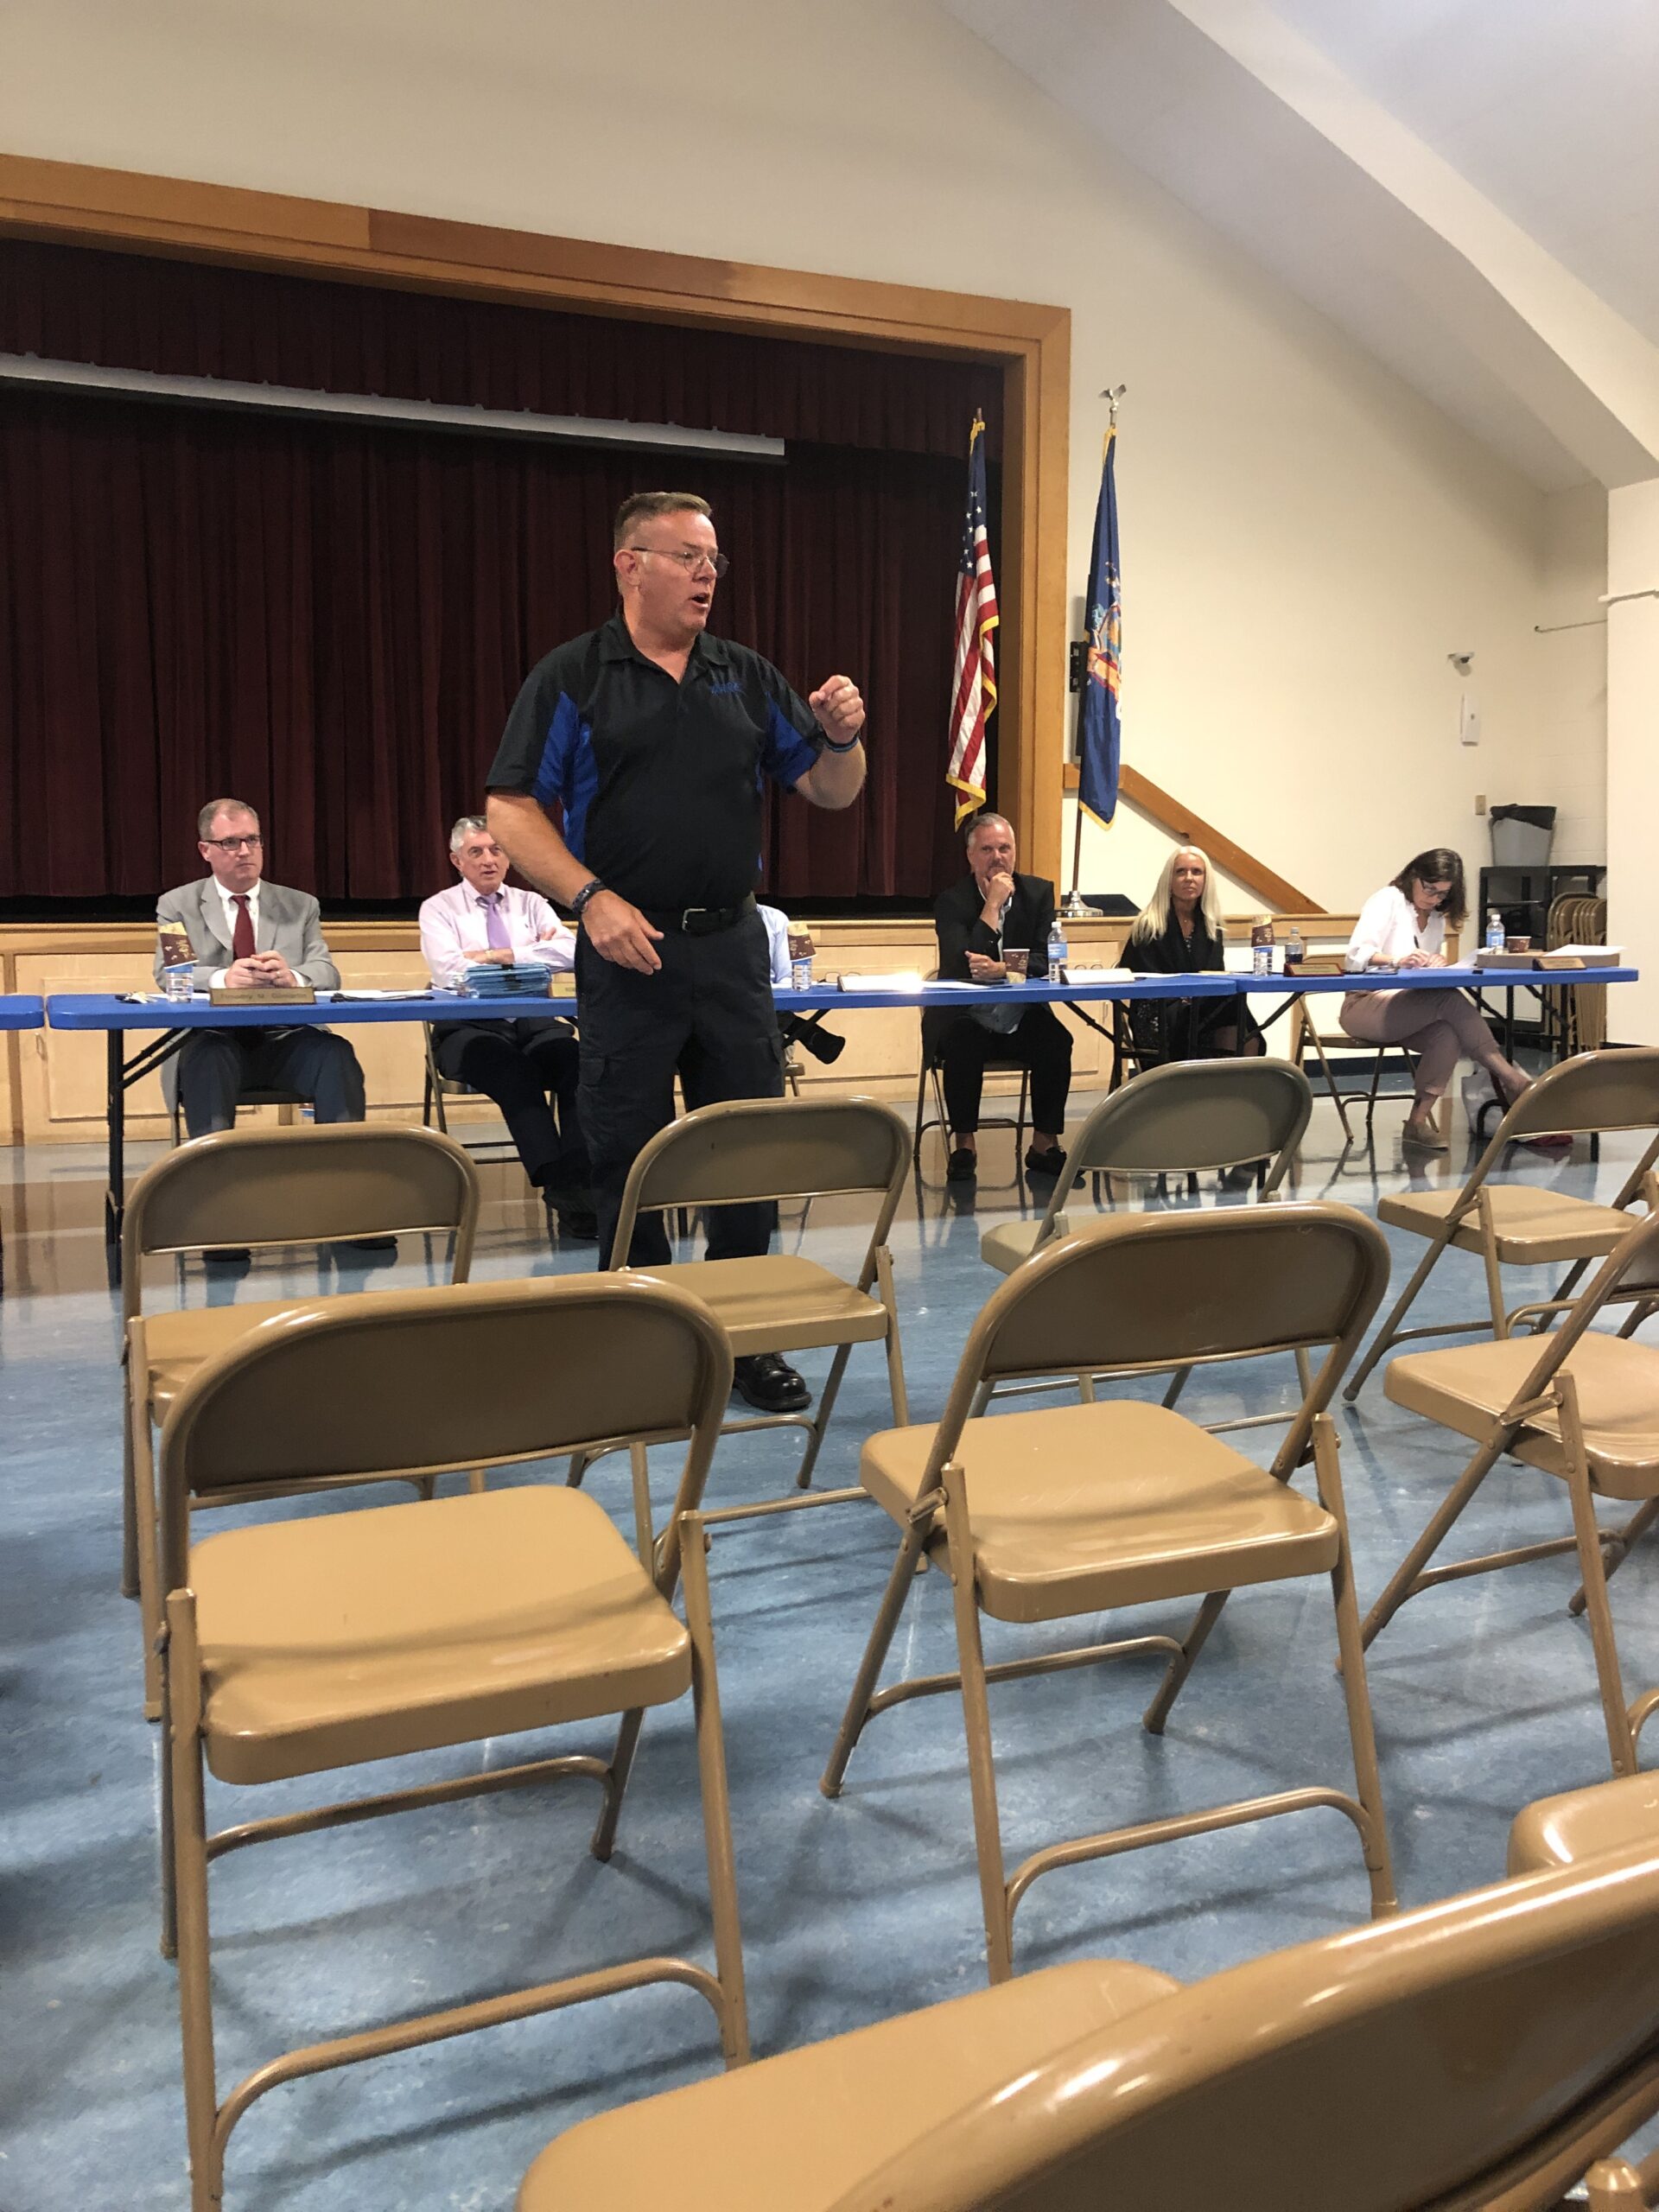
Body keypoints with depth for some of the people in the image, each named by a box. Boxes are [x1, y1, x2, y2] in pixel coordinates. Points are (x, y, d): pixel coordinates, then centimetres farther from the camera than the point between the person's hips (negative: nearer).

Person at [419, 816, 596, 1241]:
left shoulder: (531, 904, 17)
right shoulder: (438, 909, 9)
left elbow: (570, 952, -1)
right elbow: (449, 971, -10)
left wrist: (501, 955, -6)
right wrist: (533, 953, -5)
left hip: (535, 1023, 3)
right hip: (469, 1028, -3)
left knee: (577, 1059, -31)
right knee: (514, 1072, -36)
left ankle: (580, 1180, -37)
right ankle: (558, 1188, -38)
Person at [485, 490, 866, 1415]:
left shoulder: (750, 678, 11)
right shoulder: (572, 678, 0)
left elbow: (831, 792, 11)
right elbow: (513, 811, -5)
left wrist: (841, 738, -10)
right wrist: (591, 898, -17)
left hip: (733, 945, 4)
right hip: (626, 948, -3)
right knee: (628, 1157, 4)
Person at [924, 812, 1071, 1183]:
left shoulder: (1038, 892, 5)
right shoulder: (952, 901, -5)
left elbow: (1047, 961, -5)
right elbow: (961, 967, -19)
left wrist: (1001, 968, -24)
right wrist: (993, 905, -17)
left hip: (1022, 1018, 3)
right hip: (965, 1019, -3)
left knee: (1057, 1041, -26)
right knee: (963, 1045, -34)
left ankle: (1045, 1145, -13)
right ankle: (964, 1146, -18)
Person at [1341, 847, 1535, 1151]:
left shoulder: (1437, 918, 18)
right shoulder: (1387, 900, -4)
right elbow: (1356, 956, -17)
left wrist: (1436, 962, -5)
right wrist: (1397, 960, -36)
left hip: (1409, 1011, 7)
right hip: (1365, 1006, -7)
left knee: (1447, 1035, -29)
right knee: (1450, 1000, -30)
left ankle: (1419, 1121, -27)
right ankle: (1512, 1080, -28)